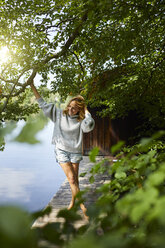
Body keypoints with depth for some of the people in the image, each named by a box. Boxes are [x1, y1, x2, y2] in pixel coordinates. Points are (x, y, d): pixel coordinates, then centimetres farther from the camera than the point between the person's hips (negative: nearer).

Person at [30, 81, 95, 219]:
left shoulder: (81, 120, -5)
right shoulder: (60, 114, -1)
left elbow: (89, 126, -29)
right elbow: (43, 104, 2)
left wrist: (86, 110, -16)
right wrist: (33, 87, 0)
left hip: (75, 151, 1)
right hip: (62, 150, 0)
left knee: (75, 179, 8)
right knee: (71, 179, -8)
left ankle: (73, 201, 29)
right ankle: (83, 206, -4)